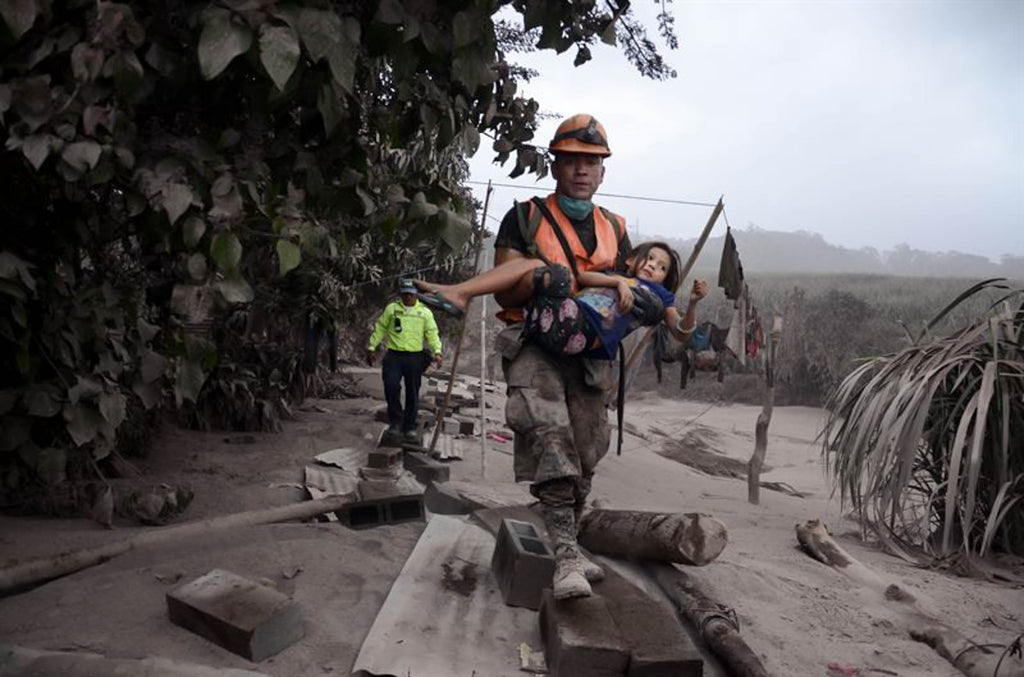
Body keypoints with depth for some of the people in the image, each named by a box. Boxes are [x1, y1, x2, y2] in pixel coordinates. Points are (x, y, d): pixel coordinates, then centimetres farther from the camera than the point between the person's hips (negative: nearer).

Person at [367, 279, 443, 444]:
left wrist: (437, 351, -7)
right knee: (391, 387, -18)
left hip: (415, 357, 1)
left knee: (413, 394, 5)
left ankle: (409, 428, 16)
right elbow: (380, 328, 12)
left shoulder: (425, 312, 8)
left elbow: (432, 334, 7)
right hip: (394, 356, -1)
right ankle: (395, 421, 0)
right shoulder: (391, 308, 7)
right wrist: (372, 347, 7)